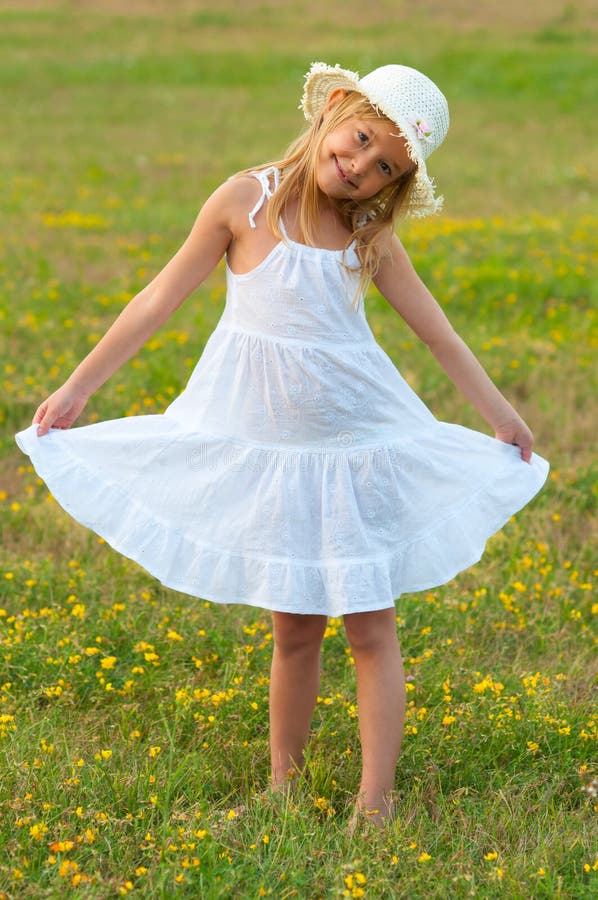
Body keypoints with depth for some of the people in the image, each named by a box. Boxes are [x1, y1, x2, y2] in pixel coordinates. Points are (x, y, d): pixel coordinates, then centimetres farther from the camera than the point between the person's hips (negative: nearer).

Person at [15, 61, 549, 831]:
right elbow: (162, 298, -2)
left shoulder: (371, 238, 0)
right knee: (295, 629, 6)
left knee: (371, 627, 1)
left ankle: (375, 804, 7)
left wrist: (500, 414, 14)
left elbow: (437, 332, 10)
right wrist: (78, 386, 1)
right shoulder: (246, 202, -8)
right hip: (270, 447, -2)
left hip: (360, 446, 2)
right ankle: (281, 787, 23)